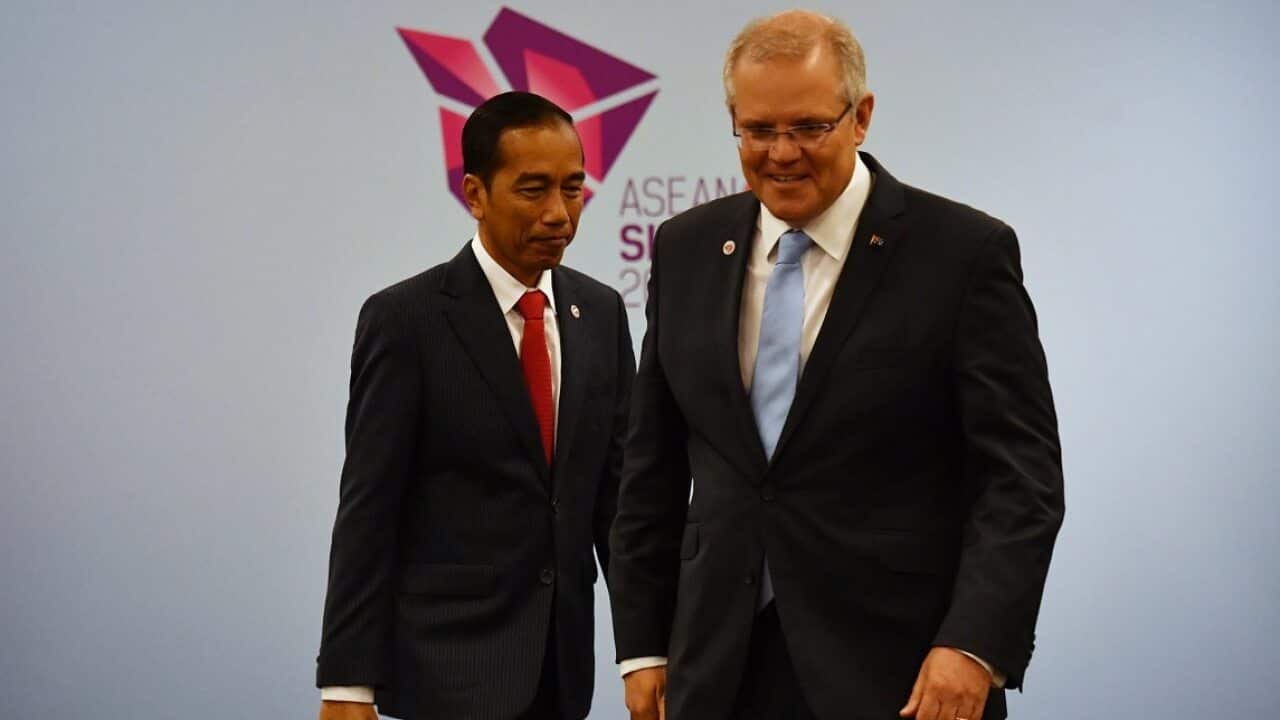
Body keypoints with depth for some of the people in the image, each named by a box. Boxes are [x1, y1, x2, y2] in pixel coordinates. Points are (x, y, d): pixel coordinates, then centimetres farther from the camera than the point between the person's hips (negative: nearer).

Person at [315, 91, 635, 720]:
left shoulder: (601, 313, 8)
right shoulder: (405, 319, -8)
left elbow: (617, 489, 10)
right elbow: (366, 514, -10)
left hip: (561, 666, 5)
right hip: (453, 665, -5)